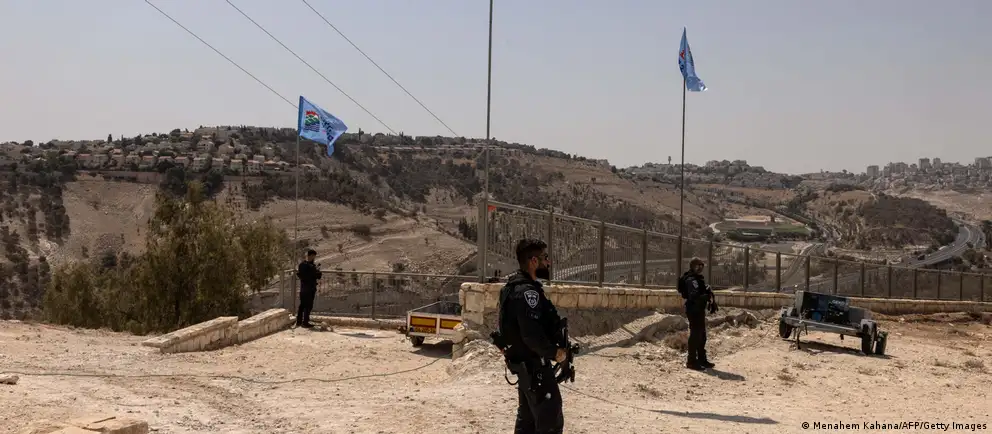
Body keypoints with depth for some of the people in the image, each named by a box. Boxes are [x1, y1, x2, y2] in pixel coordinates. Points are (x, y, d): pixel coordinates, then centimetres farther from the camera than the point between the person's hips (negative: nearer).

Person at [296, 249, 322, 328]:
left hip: (302, 288, 7)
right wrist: (319, 272, -3)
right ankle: (305, 322, 0)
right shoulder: (312, 266, -17)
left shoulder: (301, 264, 7)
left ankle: (298, 322, 20)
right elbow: (318, 276, -18)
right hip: (310, 288, -7)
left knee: (302, 305, 14)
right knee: (308, 306, -2)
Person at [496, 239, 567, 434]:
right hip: (534, 364, -11)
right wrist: (554, 352, -15)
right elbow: (532, 336, -29)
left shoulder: (515, 287, 10)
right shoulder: (527, 291, -22)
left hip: (524, 362, 11)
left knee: (528, 417, 19)